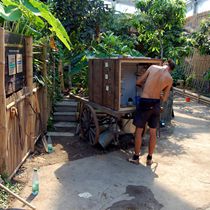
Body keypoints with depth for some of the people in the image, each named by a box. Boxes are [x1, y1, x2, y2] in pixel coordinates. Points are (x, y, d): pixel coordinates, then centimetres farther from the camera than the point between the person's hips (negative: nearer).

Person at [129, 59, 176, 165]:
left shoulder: (153, 67, -4)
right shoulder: (170, 79, -1)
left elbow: (138, 82, 2)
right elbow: (164, 99, 4)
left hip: (144, 102, -2)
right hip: (156, 104, 2)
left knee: (139, 131, 9)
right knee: (153, 132, 13)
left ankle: (136, 157, 18)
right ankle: (149, 158, 23)